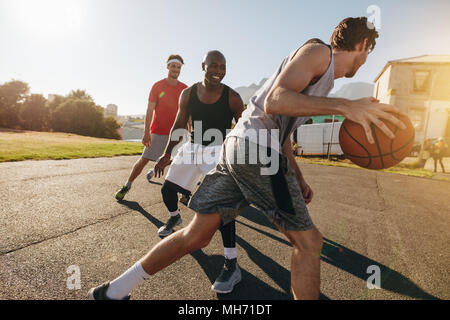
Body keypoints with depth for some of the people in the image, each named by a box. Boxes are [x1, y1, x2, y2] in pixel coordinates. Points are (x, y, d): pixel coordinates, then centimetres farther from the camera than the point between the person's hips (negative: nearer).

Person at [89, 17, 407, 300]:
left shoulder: (323, 74, 31)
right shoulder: (318, 51, 2)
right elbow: (274, 101, -16)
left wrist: (298, 177, 26)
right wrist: (343, 105, -23)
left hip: (239, 147, 9)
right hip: (255, 147, -9)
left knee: (197, 234, 9)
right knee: (308, 241, 2)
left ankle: (115, 290, 24)